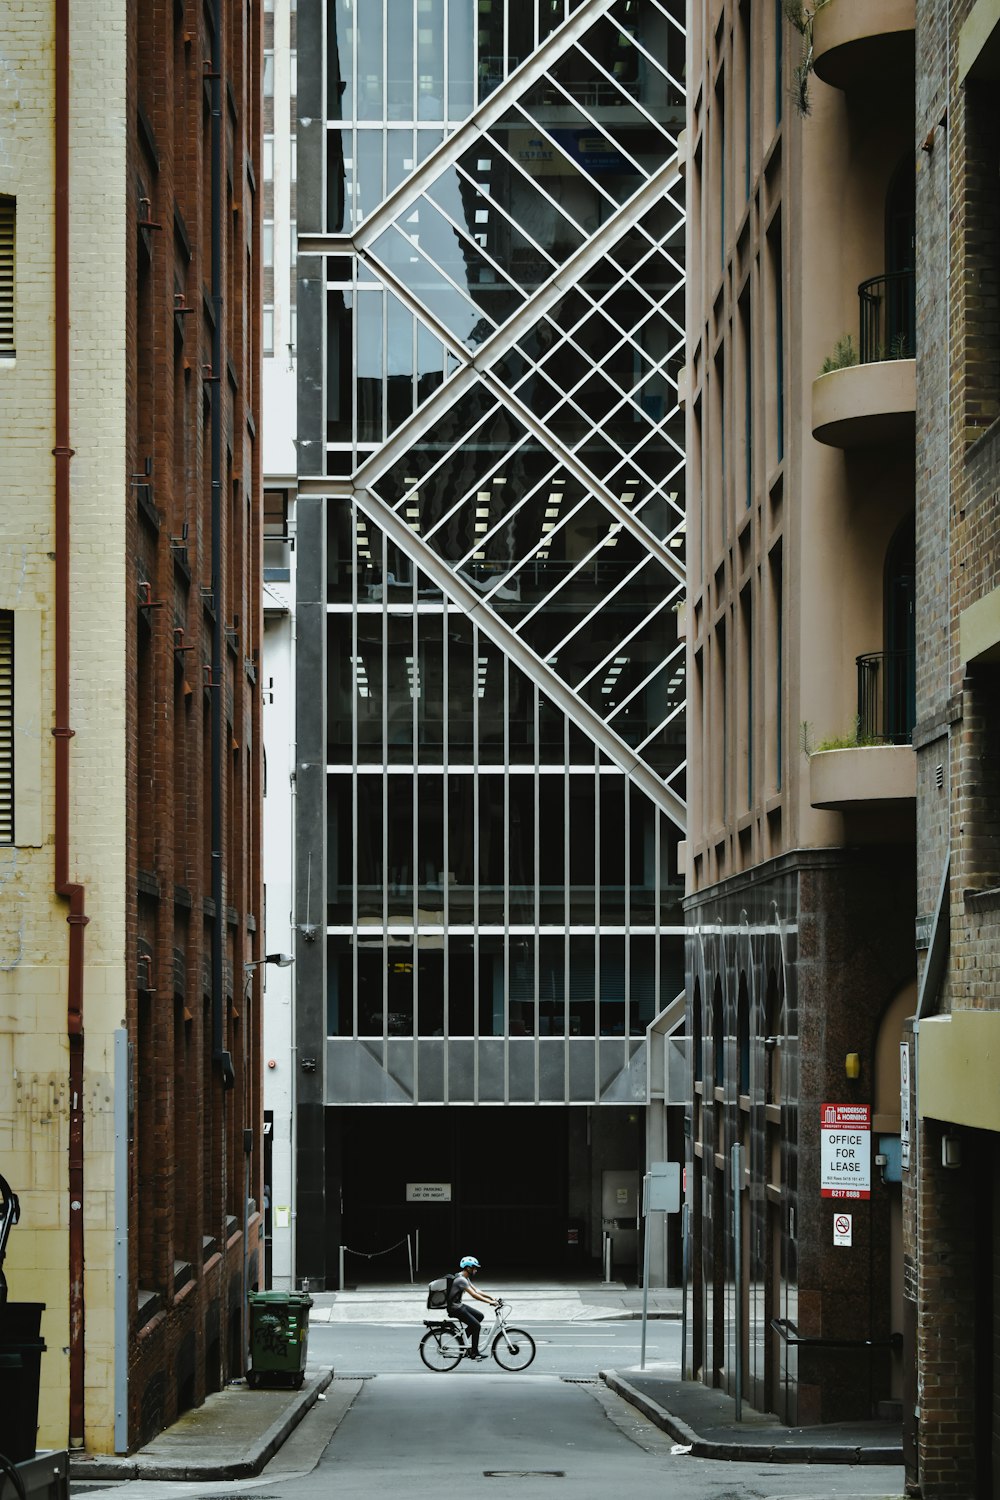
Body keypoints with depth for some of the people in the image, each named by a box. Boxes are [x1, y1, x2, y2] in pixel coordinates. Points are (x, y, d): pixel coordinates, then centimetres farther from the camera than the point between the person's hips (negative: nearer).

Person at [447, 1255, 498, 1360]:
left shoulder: (465, 1278, 10)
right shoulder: (461, 1279, -22)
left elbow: (476, 1291, 12)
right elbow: (474, 1295, -28)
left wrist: (491, 1297, 1)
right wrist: (490, 1302, -28)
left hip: (459, 1305, 10)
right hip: (454, 1308, -10)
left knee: (479, 1316, 12)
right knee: (476, 1325, -12)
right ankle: (474, 1353, -6)